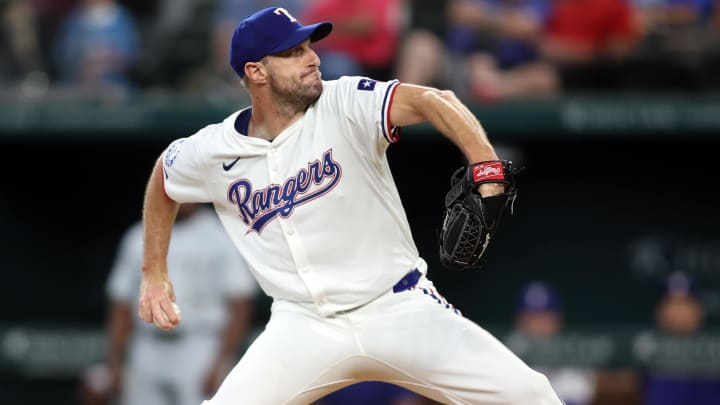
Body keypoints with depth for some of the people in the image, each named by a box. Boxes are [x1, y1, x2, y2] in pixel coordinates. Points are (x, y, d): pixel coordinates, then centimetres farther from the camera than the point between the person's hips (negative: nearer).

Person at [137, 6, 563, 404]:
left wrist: (486, 167, -45)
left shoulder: (345, 106, -11)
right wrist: (154, 273, 18)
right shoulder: (211, 152, -2)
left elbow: (431, 100, -28)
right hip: (303, 326, 1)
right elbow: (163, 179, 20)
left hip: (398, 306, -1)